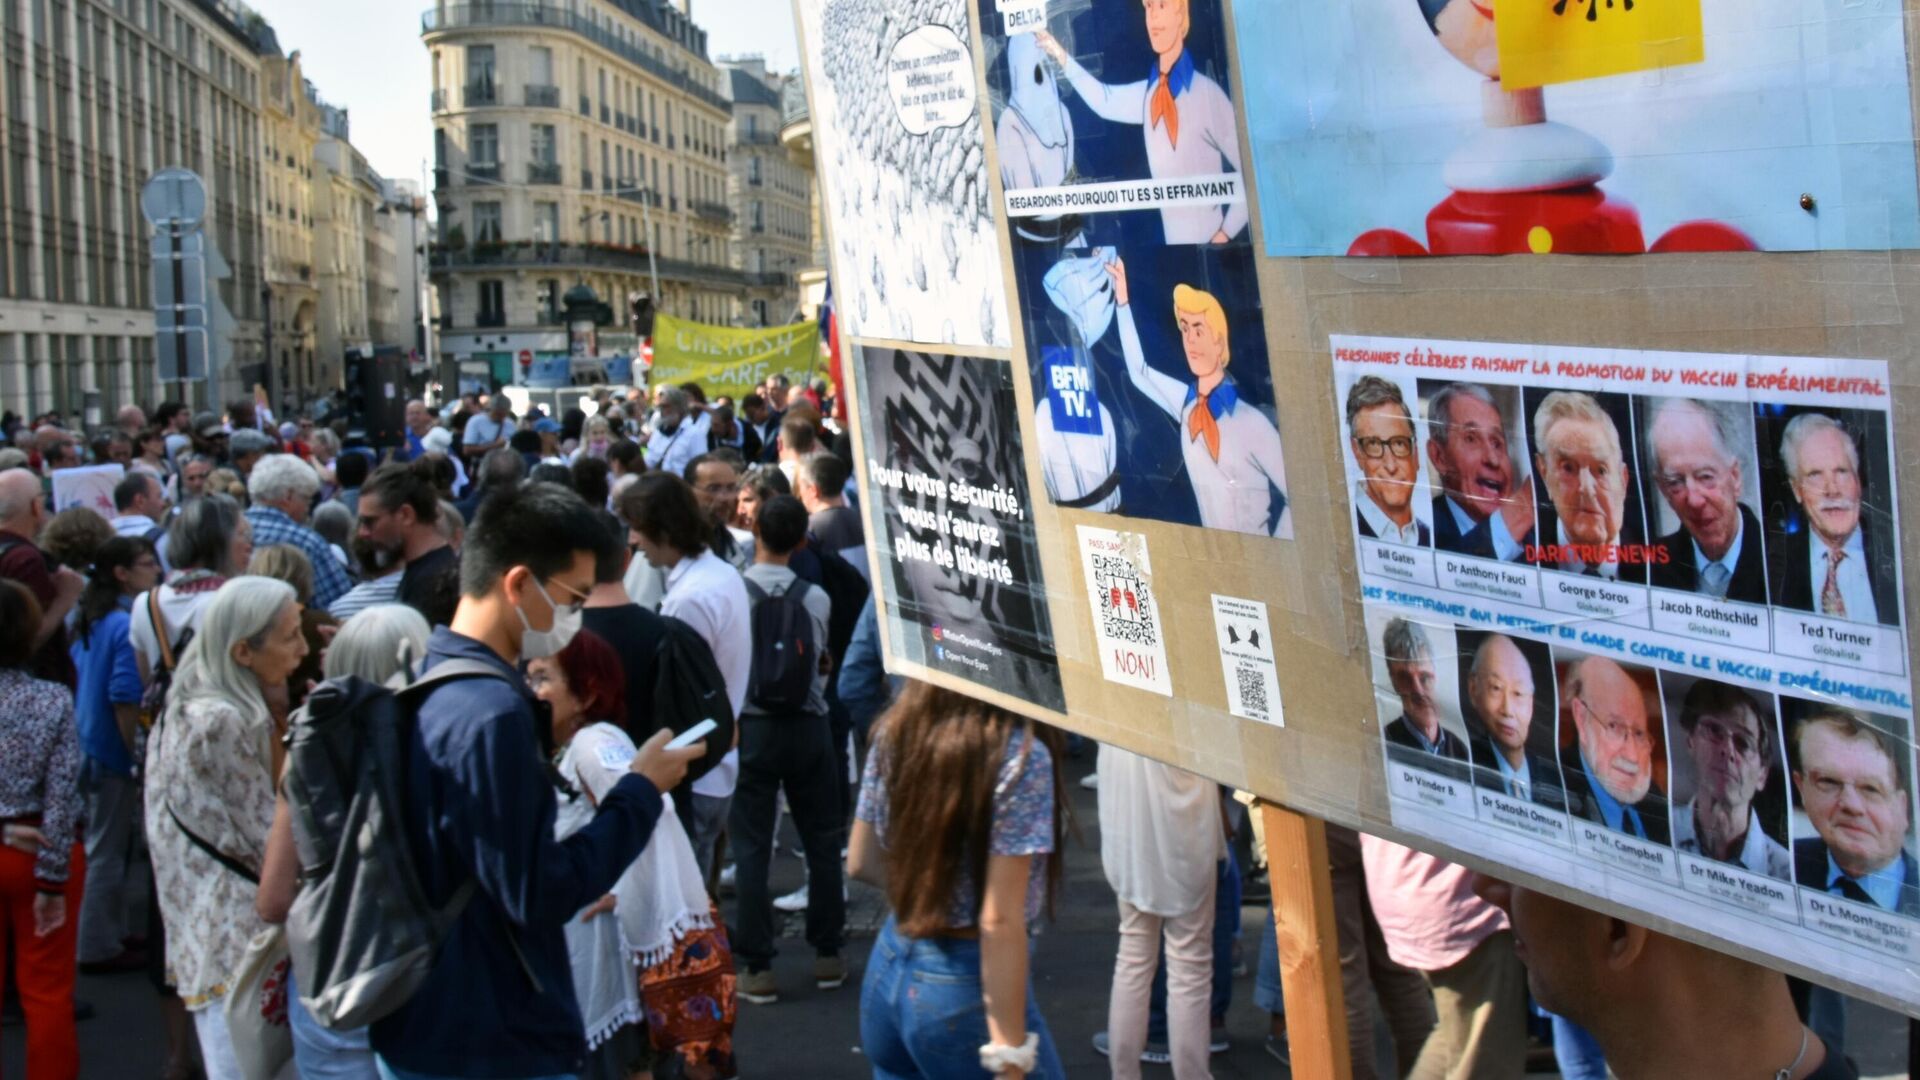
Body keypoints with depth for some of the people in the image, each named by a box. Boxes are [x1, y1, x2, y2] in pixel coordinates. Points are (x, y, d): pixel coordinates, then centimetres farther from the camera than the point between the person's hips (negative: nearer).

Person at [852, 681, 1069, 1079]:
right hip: (964, 987, -6)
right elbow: (999, 921, -21)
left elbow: (862, 863, 8)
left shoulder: (894, 730, -1)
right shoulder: (1020, 755, -20)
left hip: (888, 968, 7)